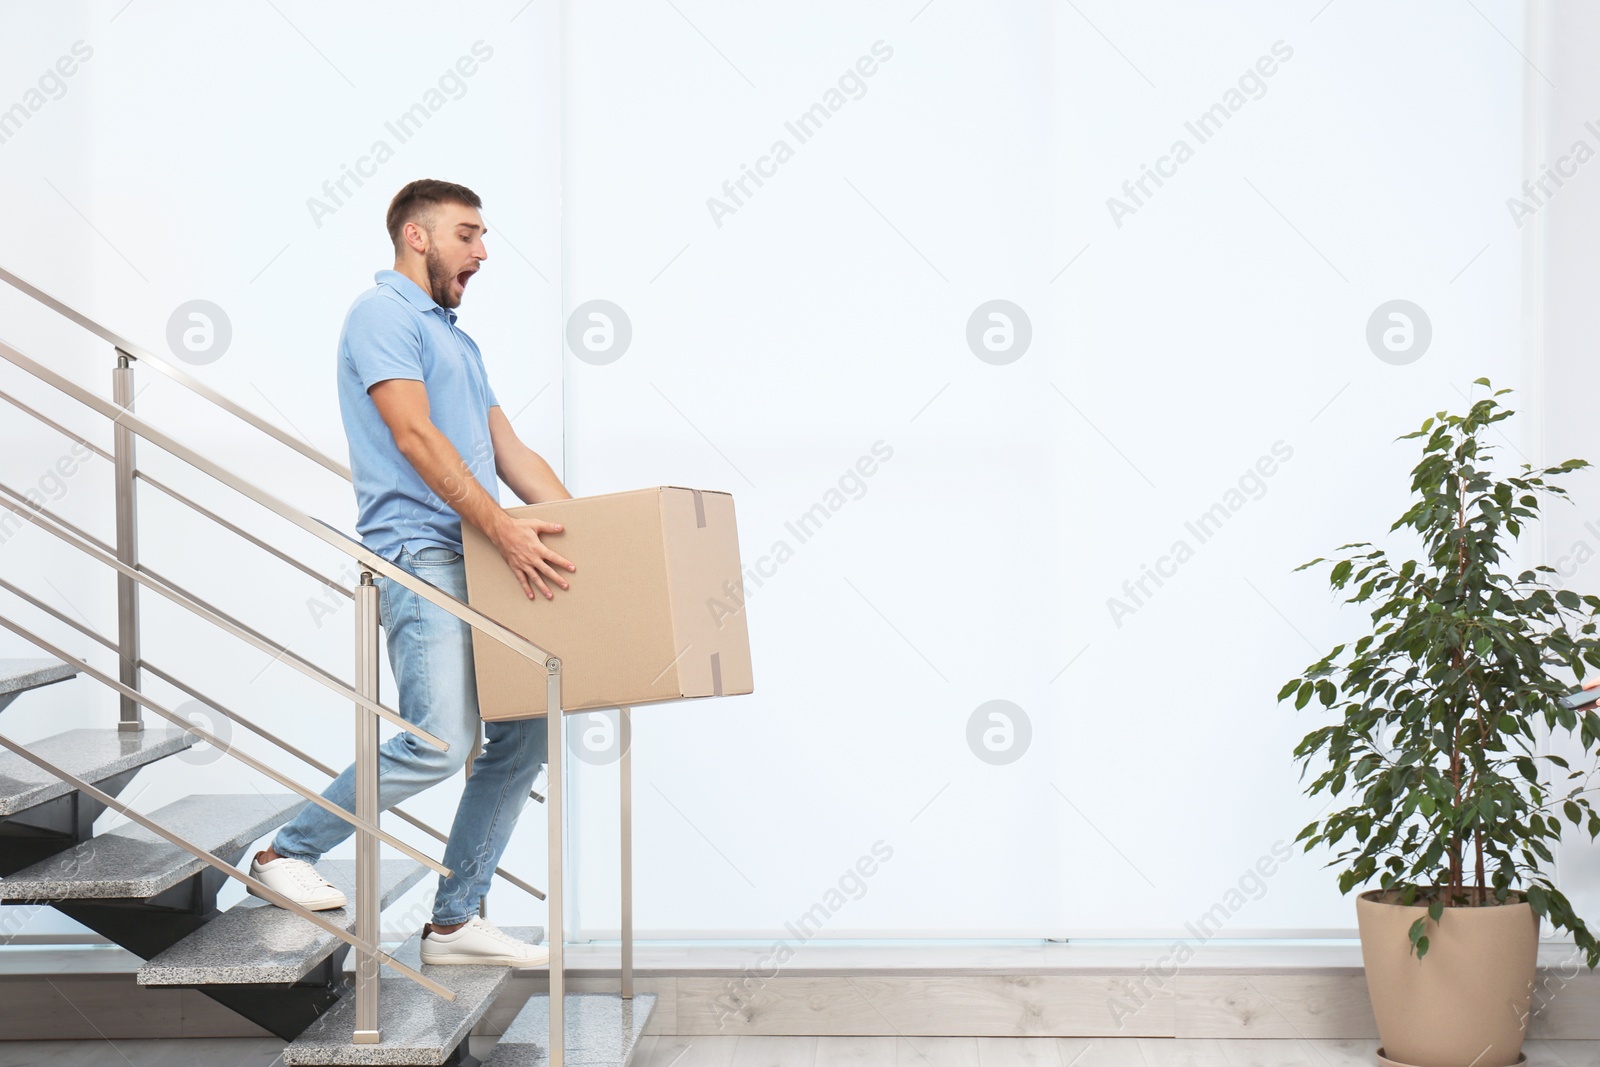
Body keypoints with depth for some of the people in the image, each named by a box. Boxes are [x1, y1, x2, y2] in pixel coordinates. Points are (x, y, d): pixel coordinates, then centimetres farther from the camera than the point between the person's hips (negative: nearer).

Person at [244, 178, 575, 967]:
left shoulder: (457, 340, 26)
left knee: (523, 736, 4)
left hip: (481, 561, 10)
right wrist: (501, 526, -25)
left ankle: (456, 920, 10)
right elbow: (415, 435, -16)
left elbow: (509, 451, 22)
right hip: (418, 553, -10)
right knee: (440, 741, -19)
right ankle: (288, 852, -1)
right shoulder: (384, 314, -3)